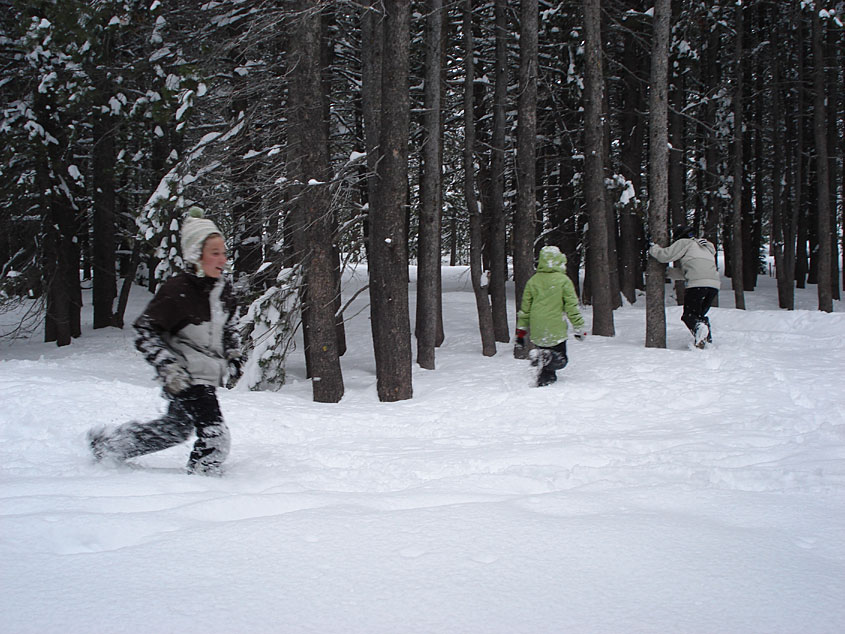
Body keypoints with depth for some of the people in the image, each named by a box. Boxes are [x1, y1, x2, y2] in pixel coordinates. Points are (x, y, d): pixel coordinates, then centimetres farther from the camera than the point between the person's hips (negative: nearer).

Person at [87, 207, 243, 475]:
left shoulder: (224, 289, 3)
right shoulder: (177, 291, -20)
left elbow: (229, 327, 23)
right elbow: (145, 332, -14)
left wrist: (234, 356, 12)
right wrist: (168, 367, -21)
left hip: (208, 376, 9)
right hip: (186, 377, -9)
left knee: (175, 428, 23)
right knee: (214, 438, -17)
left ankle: (106, 442, 40)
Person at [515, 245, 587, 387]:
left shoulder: (532, 281, 5)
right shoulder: (563, 280, -6)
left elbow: (524, 308, 10)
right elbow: (572, 306, -4)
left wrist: (521, 331, 18)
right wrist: (579, 327, 6)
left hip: (537, 332, 4)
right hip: (556, 330, -4)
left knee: (546, 362, 19)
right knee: (560, 360, 5)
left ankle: (544, 381, 3)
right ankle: (544, 357, -23)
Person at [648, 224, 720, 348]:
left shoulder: (684, 243, 12)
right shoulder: (706, 247, 34)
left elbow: (665, 255, 3)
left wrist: (653, 249, 21)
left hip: (697, 284, -6)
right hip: (714, 284, 6)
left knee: (689, 315, 1)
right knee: (700, 314, 20)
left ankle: (699, 327, -29)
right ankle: (708, 339, 4)